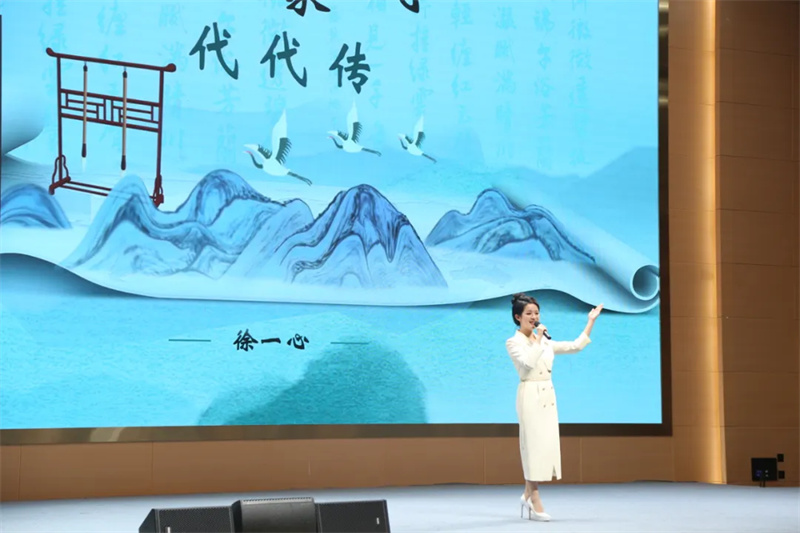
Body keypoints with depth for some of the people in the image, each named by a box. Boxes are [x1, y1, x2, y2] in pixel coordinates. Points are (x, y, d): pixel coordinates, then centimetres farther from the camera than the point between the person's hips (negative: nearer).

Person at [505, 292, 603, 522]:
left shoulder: (545, 341, 14)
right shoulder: (514, 342, -5)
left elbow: (576, 346, 13)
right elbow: (528, 362, -23)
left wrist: (591, 322, 16)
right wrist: (537, 339, -14)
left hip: (548, 396, 7)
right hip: (530, 396, -7)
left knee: (546, 444, 6)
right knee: (534, 444, -6)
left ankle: (528, 495, 20)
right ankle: (535, 503, -2)